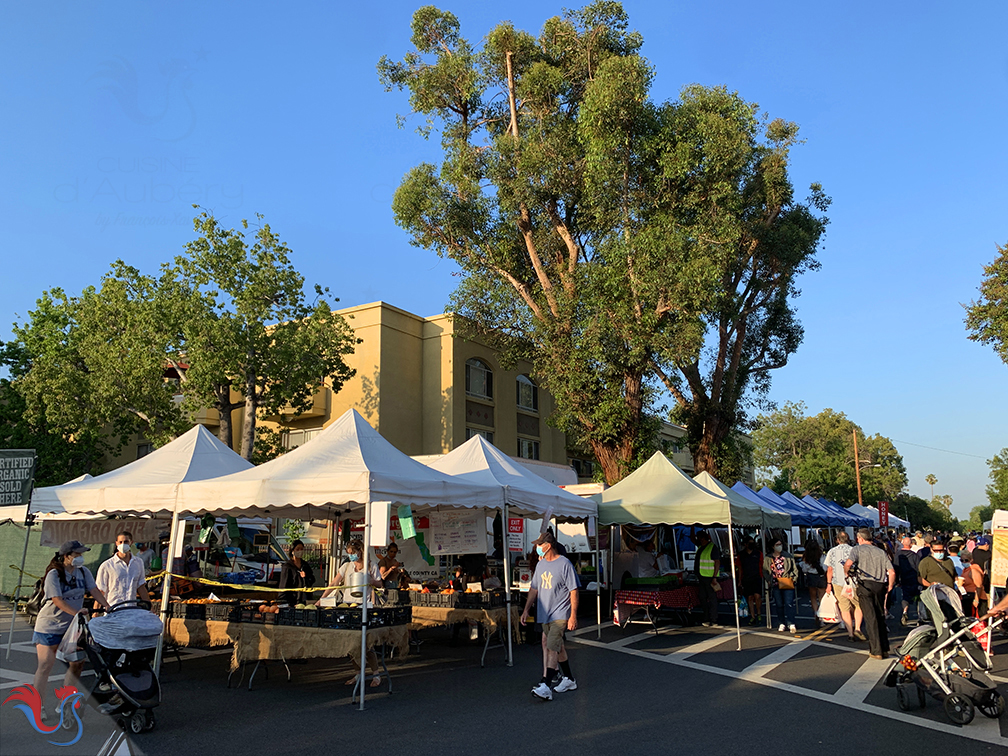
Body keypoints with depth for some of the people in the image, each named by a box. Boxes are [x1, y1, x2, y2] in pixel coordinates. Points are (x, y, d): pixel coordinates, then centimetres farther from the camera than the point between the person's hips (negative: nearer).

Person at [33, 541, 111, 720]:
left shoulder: (83, 572, 1)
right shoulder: (54, 575, -16)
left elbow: (94, 590, -2)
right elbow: (57, 600, -23)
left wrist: (108, 607, -16)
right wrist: (77, 613, -33)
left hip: (72, 625, 6)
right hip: (49, 625, -5)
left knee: (77, 663, 4)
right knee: (45, 665, -2)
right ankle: (39, 707, 9)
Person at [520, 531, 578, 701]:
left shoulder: (564, 564, -12)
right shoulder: (540, 564, 10)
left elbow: (573, 591, -11)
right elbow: (534, 589, 17)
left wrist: (573, 616, -15)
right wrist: (526, 610, 12)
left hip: (560, 615, -7)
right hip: (545, 614, 8)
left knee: (552, 648, -14)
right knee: (558, 647, 16)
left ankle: (546, 686, -17)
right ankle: (569, 680, 29)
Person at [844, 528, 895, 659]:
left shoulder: (858, 549, 4)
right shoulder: (881, 552, 17)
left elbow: (848, 563, -13)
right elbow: (892, 572, 8)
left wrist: (846, 573, 6)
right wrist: (890, 587, 20)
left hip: (865, 584, -4)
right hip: (880, 585, 4)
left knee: (870, 617, -2)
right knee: (880, 616, 15)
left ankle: (876, 651, -2)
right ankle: (885, 649, 19)